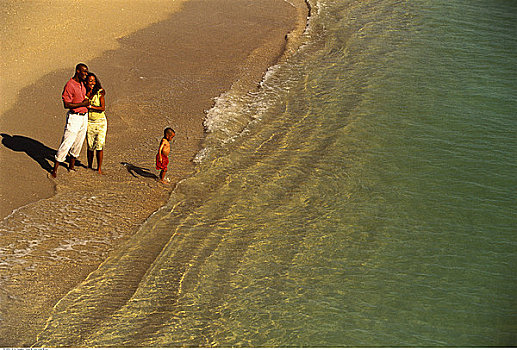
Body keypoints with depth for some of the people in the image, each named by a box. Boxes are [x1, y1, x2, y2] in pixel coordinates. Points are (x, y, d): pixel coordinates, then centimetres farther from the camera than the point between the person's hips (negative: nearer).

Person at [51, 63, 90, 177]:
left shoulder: (82, 84, 10)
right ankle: (55, 169, -2)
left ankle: (72, 166, 28)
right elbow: (66, 104, -19)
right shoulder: (70, 85, -16)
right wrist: (82, 104, -21)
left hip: (84, 117, 8)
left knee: (78, 143, 14)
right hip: (74, 117, -8)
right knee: (66, 143, -8)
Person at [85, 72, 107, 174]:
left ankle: (99, 168, 7)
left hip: (100, 121, -1)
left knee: (99, 146, -4)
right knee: (90, 146, 4)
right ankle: (89, 166, 22)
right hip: (89, 122, 1)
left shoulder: (99, 92, -7)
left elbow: (103, 108, -13)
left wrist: (90, 106, -23)